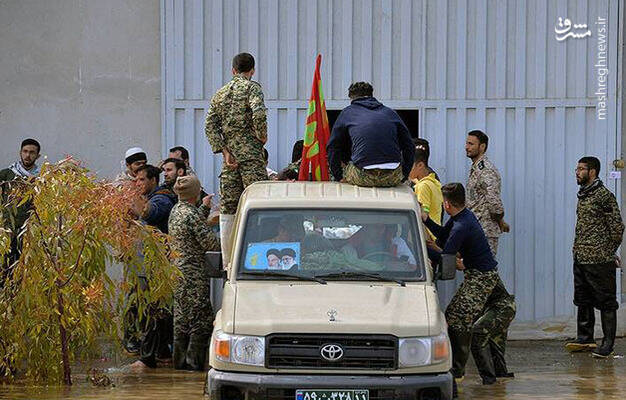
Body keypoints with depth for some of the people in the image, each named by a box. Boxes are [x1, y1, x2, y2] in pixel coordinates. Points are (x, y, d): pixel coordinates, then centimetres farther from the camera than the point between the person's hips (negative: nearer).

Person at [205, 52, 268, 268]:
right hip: (250, 154, -5)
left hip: (230, 156, 5)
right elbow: (258, 113, -20)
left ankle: (227, 262, 7)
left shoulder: (220, 93, 15)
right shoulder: (252, 87, -2)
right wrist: (263, 136, -5)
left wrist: (224, 151, 2)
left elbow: (210, 125, 6)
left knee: (227, 210, 6)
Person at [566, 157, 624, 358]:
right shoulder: (583, 195, 13)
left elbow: (617, 227, -12)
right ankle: (585, 339, 22)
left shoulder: (604, 196, -12)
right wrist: (578, 248, 14)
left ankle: (607, 344, 2)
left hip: (599, 260, -9)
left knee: (605, 301, -1)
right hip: (580, 258, 9)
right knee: (583, 300, 13)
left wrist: (608, 251, -4)